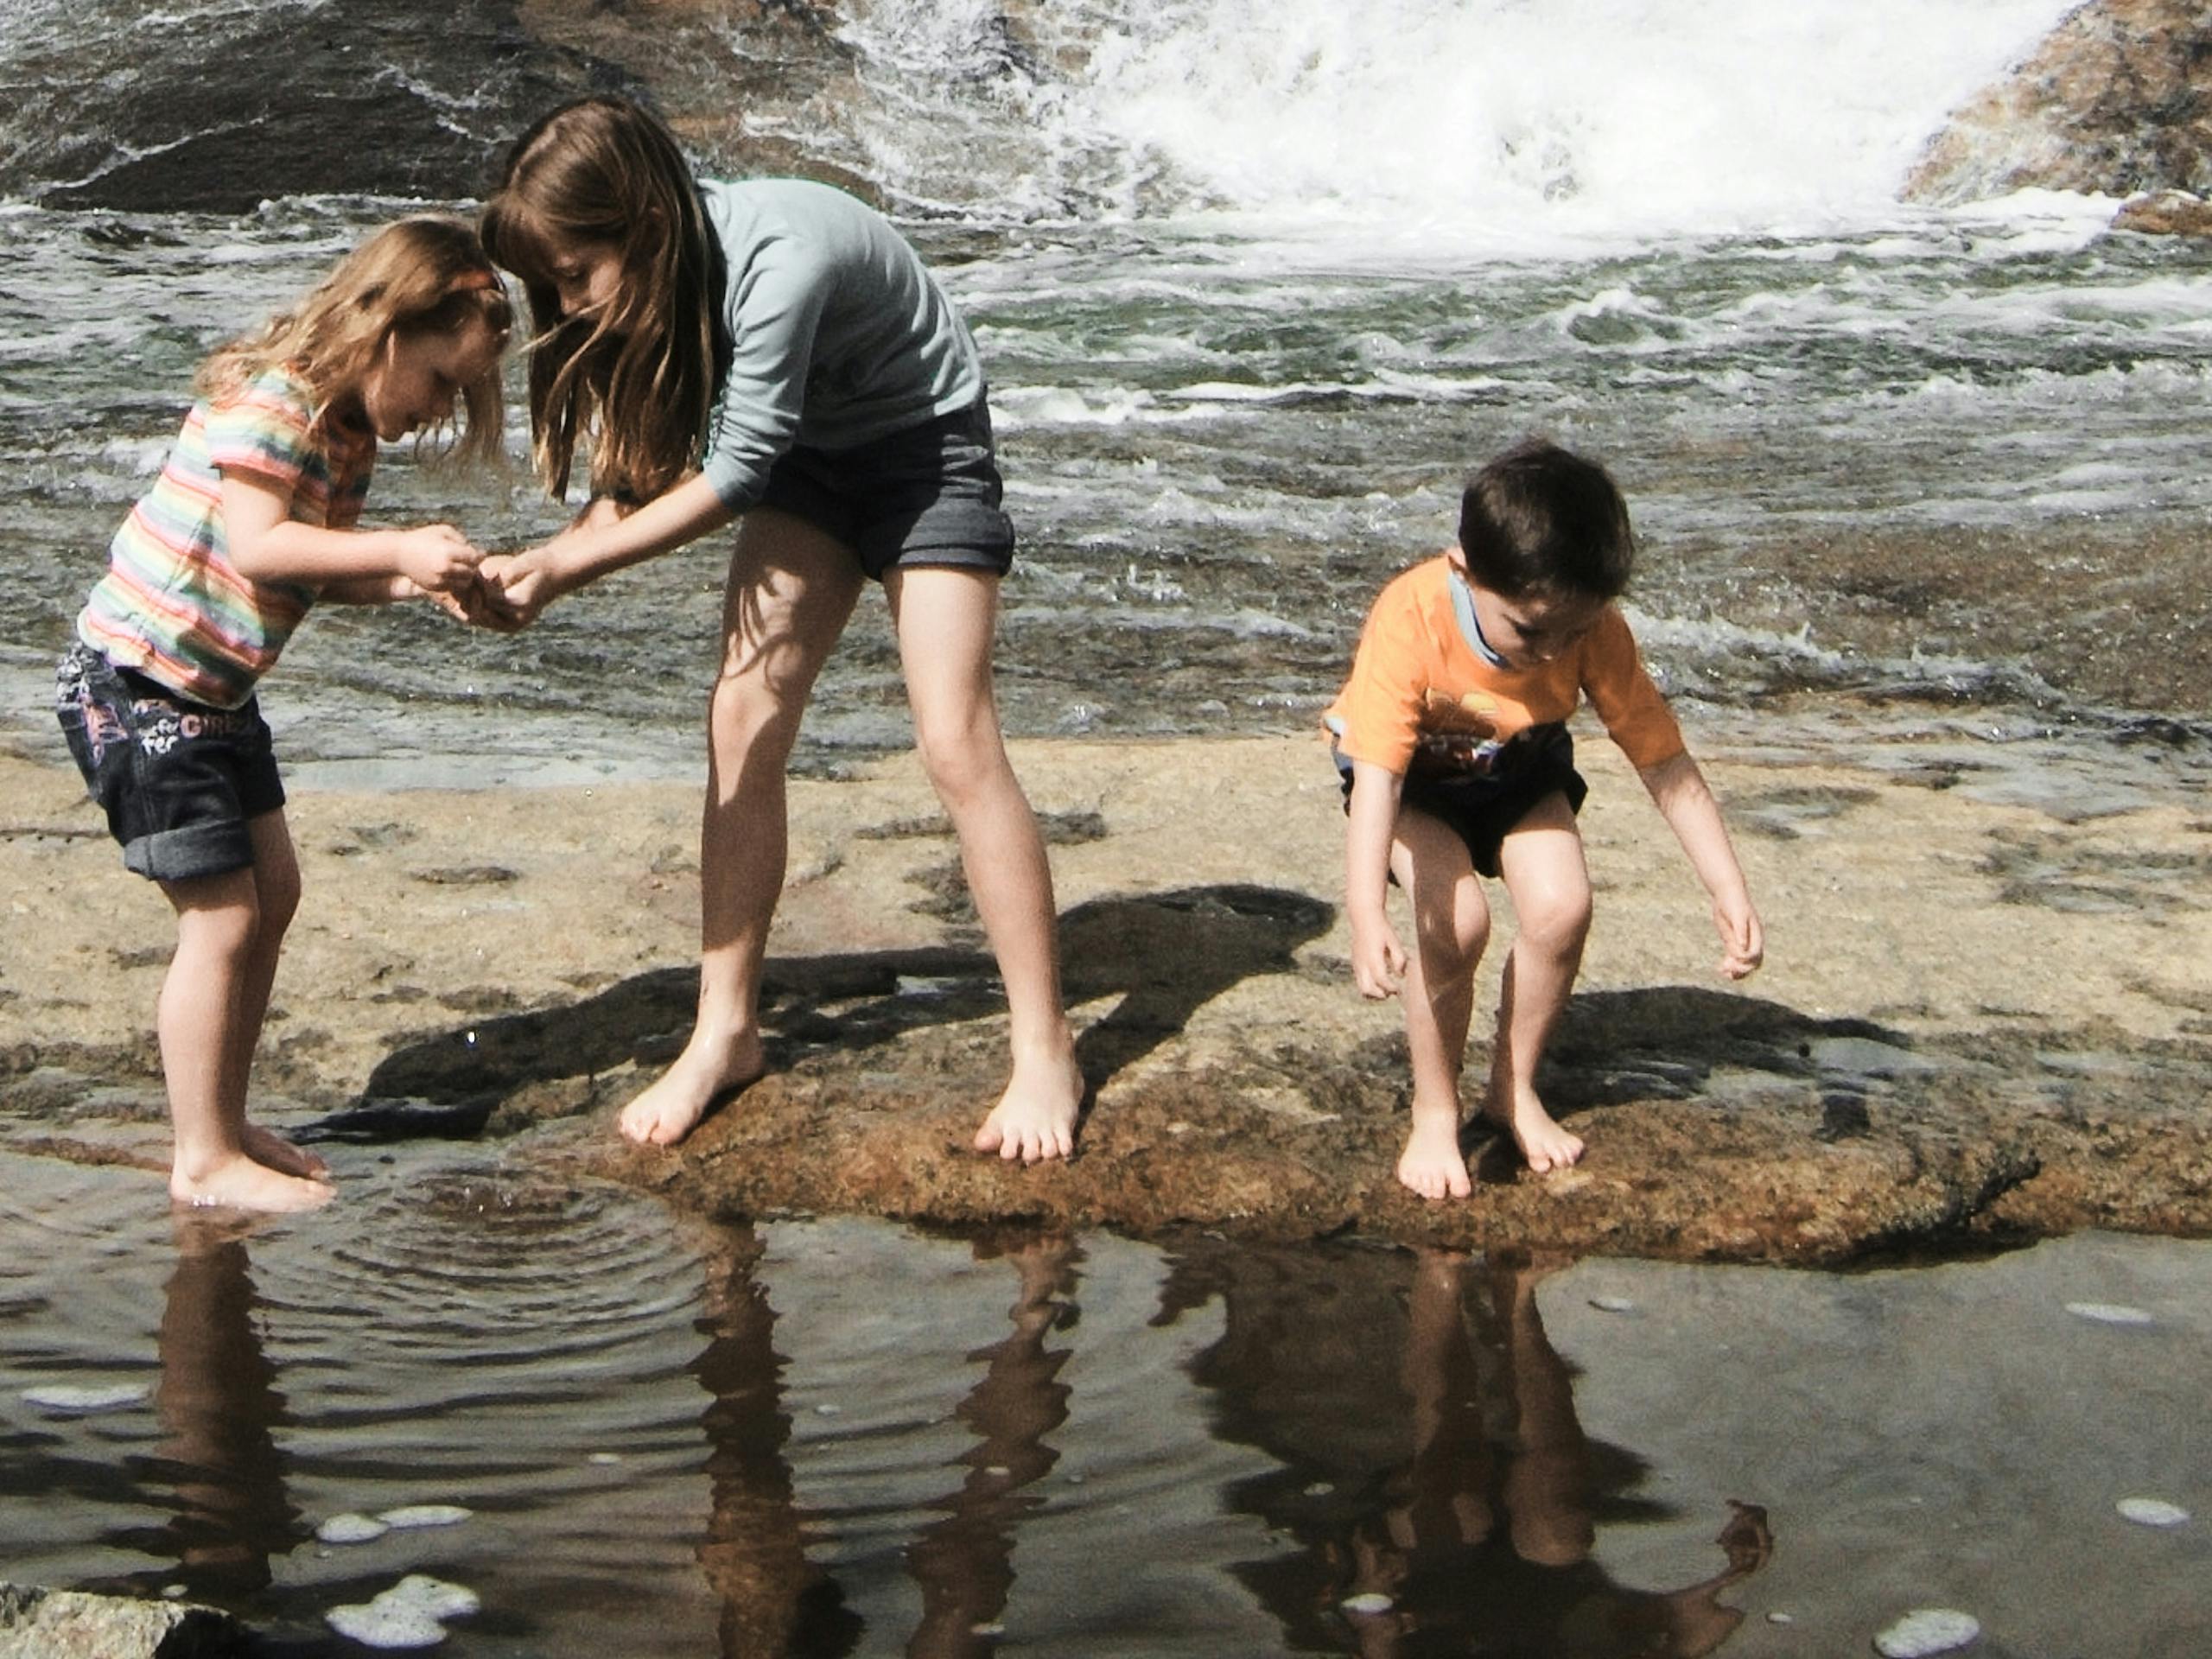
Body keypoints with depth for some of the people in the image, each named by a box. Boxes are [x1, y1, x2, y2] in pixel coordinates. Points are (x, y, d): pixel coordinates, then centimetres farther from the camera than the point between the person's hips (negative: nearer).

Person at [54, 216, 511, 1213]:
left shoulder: (351, 428, 8)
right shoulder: (269, 398, -20)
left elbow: (325, 574, 6)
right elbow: (259, 544, -32)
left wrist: (418, 580, -11)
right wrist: (400, 549, -36)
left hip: (212, 691, 10)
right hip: (134, 686, -10)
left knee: (272, 894, 14)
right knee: (222, 917, -6)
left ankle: (225, 1126, 25)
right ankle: (205, 1160, 4)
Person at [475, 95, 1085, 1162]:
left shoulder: (780, 256, -36)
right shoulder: (653, 273, -12)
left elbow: (737, 471, -33)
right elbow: (641, 475, -9)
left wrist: (565, 566, -34)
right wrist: (538, 566, -27)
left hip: (927, 445, -7)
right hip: (813, 457, 7)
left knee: (955, 743, -13)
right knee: (743, 722, -3)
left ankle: (1045, 1051, -3)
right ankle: (727, 1030, 7)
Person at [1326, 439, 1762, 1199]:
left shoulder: (1595, 632, -28)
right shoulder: (1409, 622, -39)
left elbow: (1667, 766, -21)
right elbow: (1377, 780, -45)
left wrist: (1729, 893, -26)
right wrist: (1367, 917, -58)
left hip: (1520, 771, 3)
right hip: (1416, 778, -3)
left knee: (1562, 907, -20)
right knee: (1456, 921, -26)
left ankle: (1514, 1089, 6)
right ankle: (1434, 1116, -4)